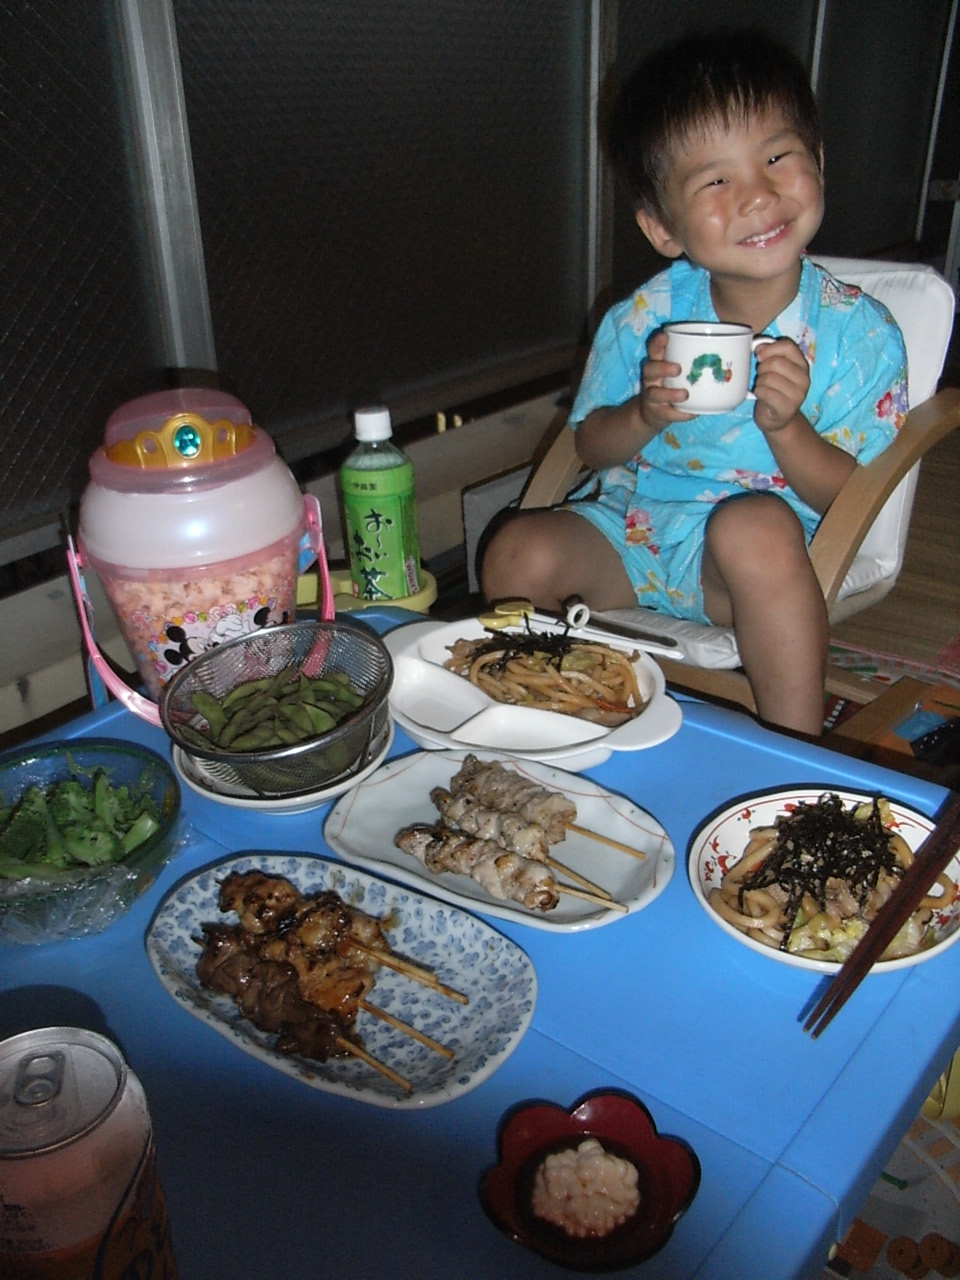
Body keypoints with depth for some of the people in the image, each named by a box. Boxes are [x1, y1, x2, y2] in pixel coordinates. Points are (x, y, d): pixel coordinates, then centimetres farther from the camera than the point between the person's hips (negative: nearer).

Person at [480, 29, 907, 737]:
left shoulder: (860, 333, -9)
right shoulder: (642, 319, -5)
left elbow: (849, 498, -7)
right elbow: (591, 446, 4)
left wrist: (786, 426, -26)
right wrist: (644, 415, -18)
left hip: (766, 545, -2)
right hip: (631, 526, 3)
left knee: (756, 524, -36)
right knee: (519, 552, -21)